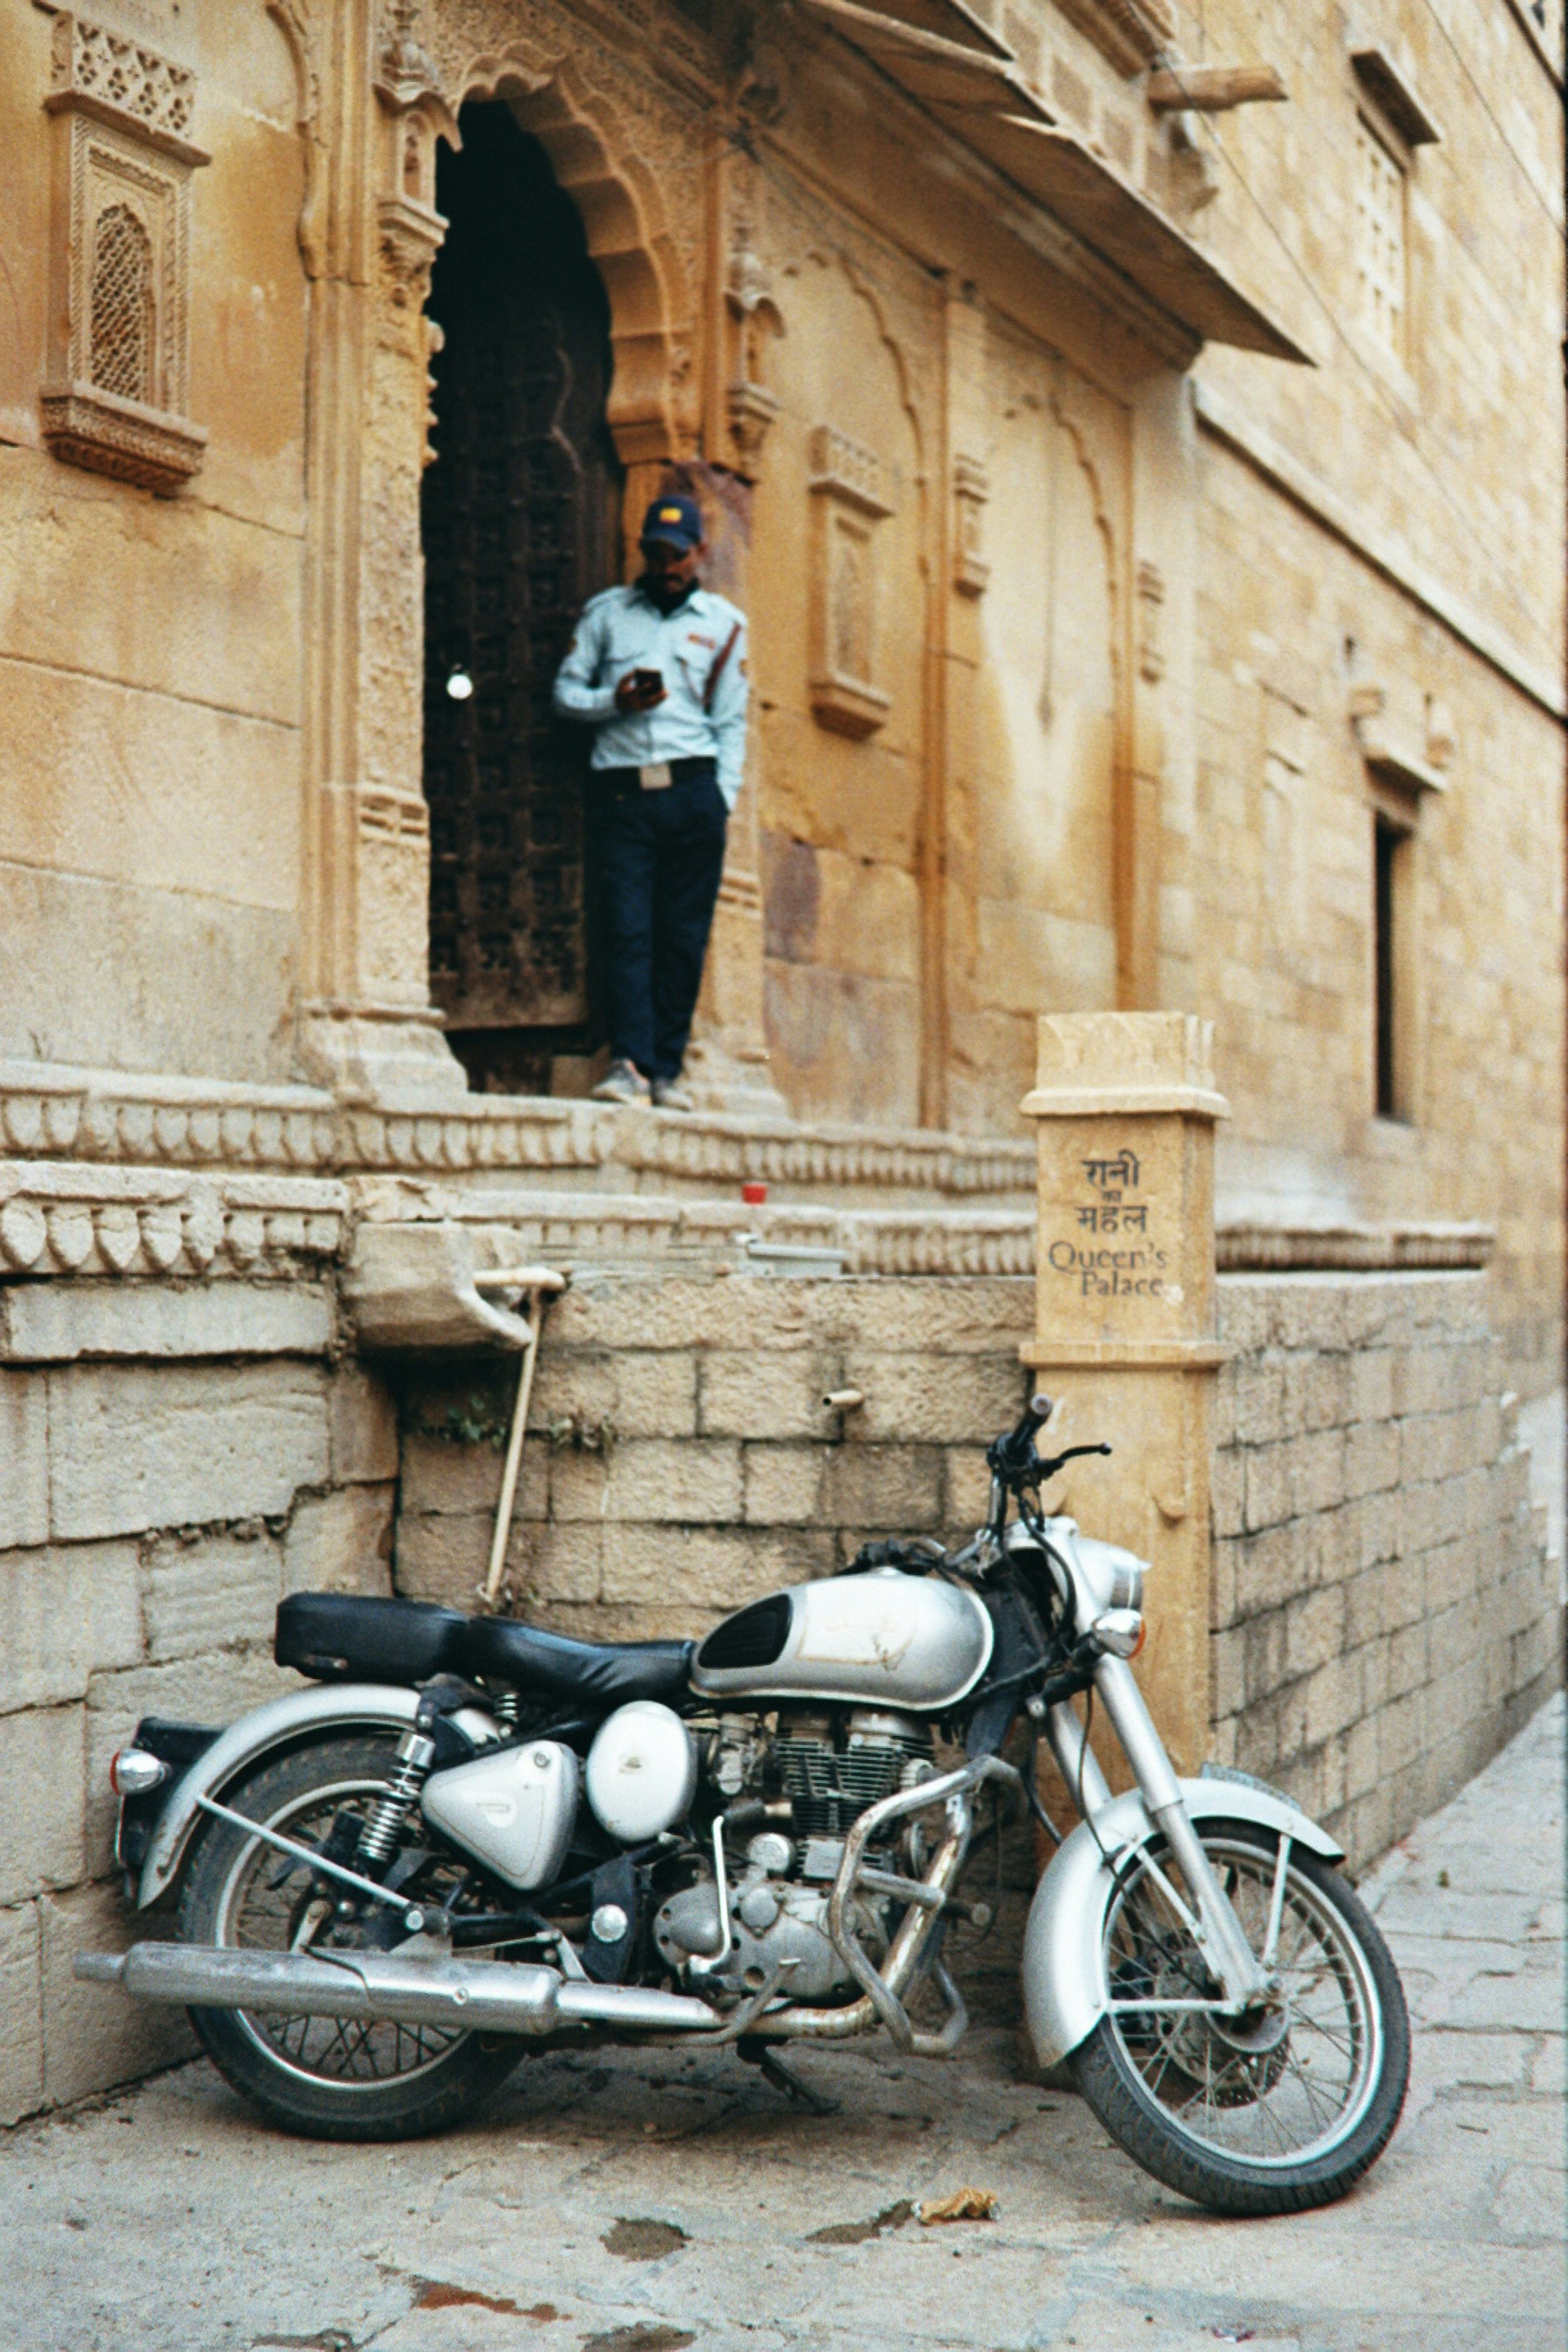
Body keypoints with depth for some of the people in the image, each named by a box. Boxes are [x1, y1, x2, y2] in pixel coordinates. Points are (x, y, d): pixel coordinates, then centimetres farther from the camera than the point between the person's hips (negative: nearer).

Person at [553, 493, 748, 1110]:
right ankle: (629, 1061, -17)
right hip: (623, 788, 0)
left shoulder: (723, 622, 14)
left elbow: (731, 722, 11)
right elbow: (566, 690, 13)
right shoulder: (606, 612, 14)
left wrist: (723, 800, 1)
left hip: (693, 788, 1)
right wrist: (614, 701, -6)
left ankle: (667, 1069, 2)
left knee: (684, 936, -1)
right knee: (629, 929, -11)